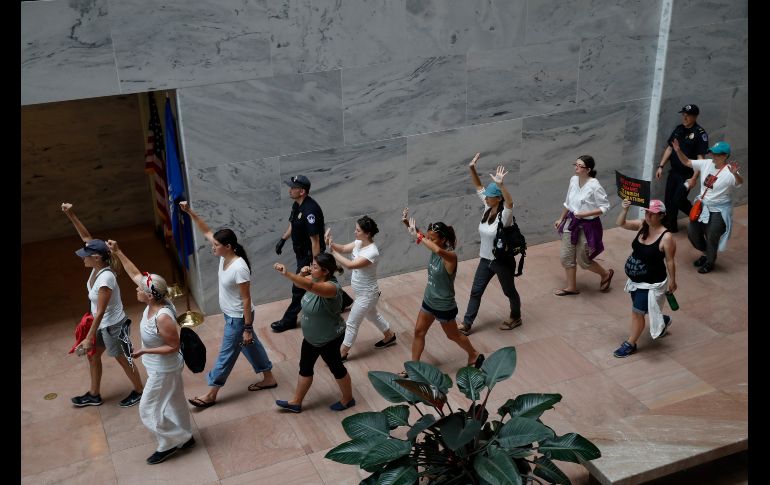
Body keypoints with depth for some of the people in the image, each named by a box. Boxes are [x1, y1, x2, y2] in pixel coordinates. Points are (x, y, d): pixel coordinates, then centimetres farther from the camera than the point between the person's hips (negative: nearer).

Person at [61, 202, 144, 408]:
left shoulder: (105, 279, -34)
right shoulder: (98, 267, -10)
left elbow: (100, 312, -29)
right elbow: (86, 237, -3)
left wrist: (89, 338, -24)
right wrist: (71, 215, -11)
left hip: (113, 326, -9)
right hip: (103, 325, 9)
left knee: (123, 359, 12)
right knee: (93, 356, 22)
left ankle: (139, 391, 34)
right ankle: (94, 395, 41)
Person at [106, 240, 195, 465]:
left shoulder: (163, 318, -36)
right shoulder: (155, 302, -12)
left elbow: (174, 346, -27)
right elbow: (135, 274, -1)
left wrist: (144, 351, -27)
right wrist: (118, 253, -3)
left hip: (163, 370, -9)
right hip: (162, 367, 9)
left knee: (149, 409, 8)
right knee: (173, 403, 24)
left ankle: (169, 443, 25)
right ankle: (184, 437, 42)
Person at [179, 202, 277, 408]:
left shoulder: (239, 268, -31)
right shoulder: (225, 256, -7)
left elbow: (246, 300, -25)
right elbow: (206, 231, 2)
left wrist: (247, 328, -21)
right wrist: (190, 212, -7)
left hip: (238, 319, -9)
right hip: (231, 315, 9)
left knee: (226, 354, 6)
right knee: (250, 346, 22)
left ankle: (211, 394, 21)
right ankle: (268, 378, 38)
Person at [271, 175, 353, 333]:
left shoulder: (310, 211, -30)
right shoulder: (297, 204, 0)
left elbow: (315, 240, -28)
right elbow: (292, 224, 19)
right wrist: (282, 240, 11)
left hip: (310, 254, -10)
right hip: (301, 251, 10)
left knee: (299, 287, 4)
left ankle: (289, 320, 19)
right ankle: (343, 299, 42)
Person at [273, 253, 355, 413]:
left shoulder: (331, 287, -34)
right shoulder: (315, 279, -8)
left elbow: (309, 286, -52)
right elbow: (299, 283, 9)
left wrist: (286, 273, -60)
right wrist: (302, 273, -14)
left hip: (329, 339, -8)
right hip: (311, 337, 8)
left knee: (336, 368, 14)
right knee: (305, 368, 19)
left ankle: (348, 399, 39)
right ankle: (296, 402, 36)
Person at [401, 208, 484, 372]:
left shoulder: (450, 256, -31)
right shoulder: (435, 249, -8)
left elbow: (438, 251, -53)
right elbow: (419, 235, -9)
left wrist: (417, 236, -49)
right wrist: (406, 222, -28)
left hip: (444, 306, -7)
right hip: (429, 301, 7)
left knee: (453, 336, 16)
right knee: (418, 332, 15)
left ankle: (475, 356, 42)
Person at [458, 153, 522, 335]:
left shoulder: (504, 215, -23)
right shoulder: (488, 209, -3)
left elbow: (510, 202, -46)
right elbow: (478, 187, 1)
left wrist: (500, 184, -61)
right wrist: (472, 169, -13)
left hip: (502, 260, -7)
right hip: (485, 259, 7)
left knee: (509, 291, 16)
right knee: (476, 291, 10)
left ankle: (515, 317, 40)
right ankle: (466, 325, 18)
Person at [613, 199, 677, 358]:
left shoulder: (666, 237, -22)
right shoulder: (642, 225, -5)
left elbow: (670, 261, -15)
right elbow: (621, 223, -2)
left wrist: (672, 281, -7)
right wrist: (625, 209, -20)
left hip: (651, 283, -7)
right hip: (635, 279, 7)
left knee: (637, 312, 0)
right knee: (638, 311, 23)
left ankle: (630, 344, 18)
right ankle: (662, 321, 51)